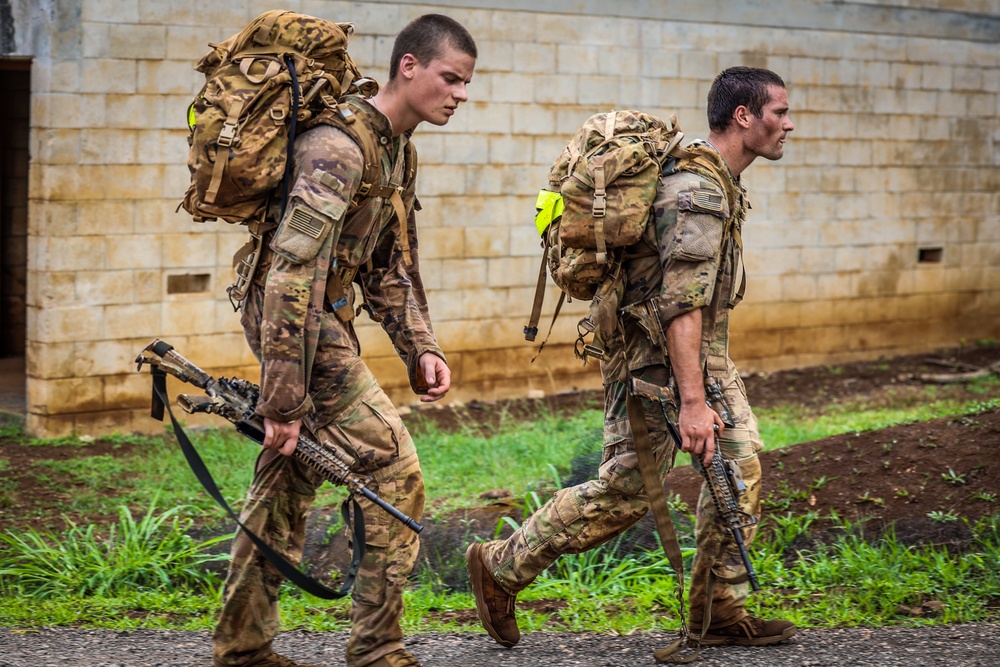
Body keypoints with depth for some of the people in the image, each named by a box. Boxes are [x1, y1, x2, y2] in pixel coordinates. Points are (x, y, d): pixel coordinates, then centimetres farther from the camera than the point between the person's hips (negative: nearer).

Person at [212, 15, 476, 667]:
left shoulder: (397, 150, 10)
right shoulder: (339, 148, -22)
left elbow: (391, 266, 18)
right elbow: (291, 272, -27)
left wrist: (421, 347, 6)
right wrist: (283, 398, -28)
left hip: (323, 315, 10)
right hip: (296, 320, -10)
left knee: (290, 478, 14)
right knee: (393, 470, -8)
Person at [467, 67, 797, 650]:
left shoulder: (719, 181, 11)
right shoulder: (699, 194, -23)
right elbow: (680, 305, -29)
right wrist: (691, 403, -32)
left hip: (704, 354, 10)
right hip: (656, 359, -10)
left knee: (741, 463, 3)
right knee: (627, 492, -4)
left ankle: (719, 612, 10)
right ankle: (500, 569, 10)